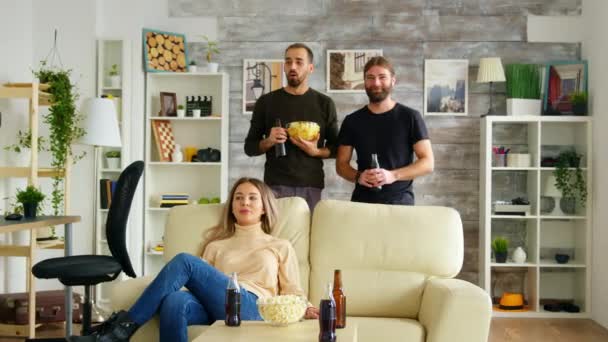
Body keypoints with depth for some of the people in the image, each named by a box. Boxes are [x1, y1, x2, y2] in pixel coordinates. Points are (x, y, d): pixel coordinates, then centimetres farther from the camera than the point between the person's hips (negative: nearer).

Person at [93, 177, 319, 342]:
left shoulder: (281, 247, 24)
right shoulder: (216, 246, 31)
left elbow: (291, 292, 15)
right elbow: (204, 284, 19)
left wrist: (304, 309, -8)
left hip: (250, 309, -3)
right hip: (213, 308, 3)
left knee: (185, 261, -22)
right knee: (173, 301, -35)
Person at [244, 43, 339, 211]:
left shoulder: (324, 103, 7)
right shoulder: (266, 102, 6)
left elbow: (335, 147, 10)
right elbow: (250, 147, 9)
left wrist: (316, 151, -10)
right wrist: (268, 142, -11)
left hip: (311, 186, 1)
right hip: (276, 185, 0)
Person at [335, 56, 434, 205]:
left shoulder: (410, 117, -2)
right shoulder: (352, 121, 6)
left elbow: (428, 162, -5)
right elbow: (341, 164, 9)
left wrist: (393, 175, -19)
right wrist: (358, 176, -12)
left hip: (400, 202, -2)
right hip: (362, 201, 2)